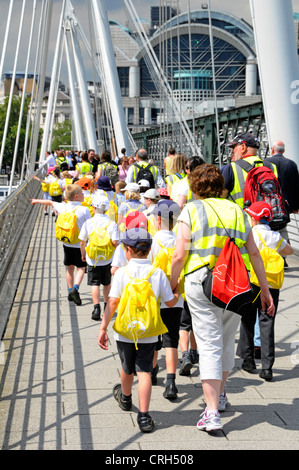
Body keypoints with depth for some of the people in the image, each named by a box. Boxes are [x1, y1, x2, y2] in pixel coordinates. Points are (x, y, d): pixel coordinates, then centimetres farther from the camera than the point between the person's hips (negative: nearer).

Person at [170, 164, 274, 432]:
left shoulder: (191, 211, 3)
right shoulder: (237, 211, 13)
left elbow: (179, 255, -5)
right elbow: (254, 253, 10)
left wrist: (172, 285, 7)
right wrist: (265, 289, 14)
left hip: (201, 282, -3)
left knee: (209, 345, -2)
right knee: (227, 341, 20)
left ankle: (212, 412, -6)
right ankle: (220, 395, 38)